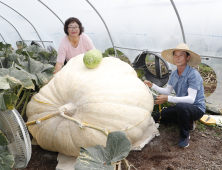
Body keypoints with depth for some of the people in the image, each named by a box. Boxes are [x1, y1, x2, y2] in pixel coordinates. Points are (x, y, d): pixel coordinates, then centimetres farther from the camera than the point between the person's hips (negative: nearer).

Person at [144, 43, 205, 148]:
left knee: (181, 106, -40)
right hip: (181, 108, 8)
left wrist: (168, 99, -38)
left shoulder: (193, 74, -22)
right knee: (157, 118, 0)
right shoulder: (174, 74, 3)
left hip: (197, 108, -8)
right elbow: (167, 91, 11)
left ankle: (185, 136, -15)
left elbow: (191, 99, -30)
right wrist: (152, 85, -4)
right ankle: (187, 122, 11)